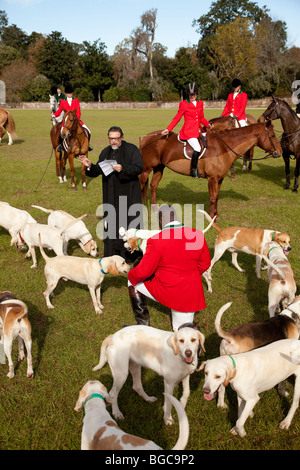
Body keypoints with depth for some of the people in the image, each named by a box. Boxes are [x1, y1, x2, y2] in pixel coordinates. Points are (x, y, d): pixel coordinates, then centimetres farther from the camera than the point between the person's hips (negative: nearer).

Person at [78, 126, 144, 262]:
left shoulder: (132, 149, -5)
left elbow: (139, 168, -15)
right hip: (110, 195, 6)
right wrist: (90, 166, -8)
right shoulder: (106, 152, 13)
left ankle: (129, 254, 5)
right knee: (111, 222, 11)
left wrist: (123, 169, -29)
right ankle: (112, 252, 22)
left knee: (128, 222, -5)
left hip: (128, 194, -6)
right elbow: (98, 170, 13)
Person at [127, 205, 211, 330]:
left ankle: (143, 324, 18)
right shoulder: (198, 235, -3)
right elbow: (205, 264, 7)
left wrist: (131, 275, 7)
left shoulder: (157, 240, -18)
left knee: (133, 282, 18)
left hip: (165, 291, -5)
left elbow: (143, 271, -14)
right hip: (191, 294, 6)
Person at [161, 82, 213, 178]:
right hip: (188, 131, -7)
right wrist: (168, 129, -8)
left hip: (198, 130, 7)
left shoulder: (200, 103, 14)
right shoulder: (184, 104, -2)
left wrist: (208, 125, 3)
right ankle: (193, 170, -13)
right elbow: (177, 118, -1)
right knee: (197, 149, -24)